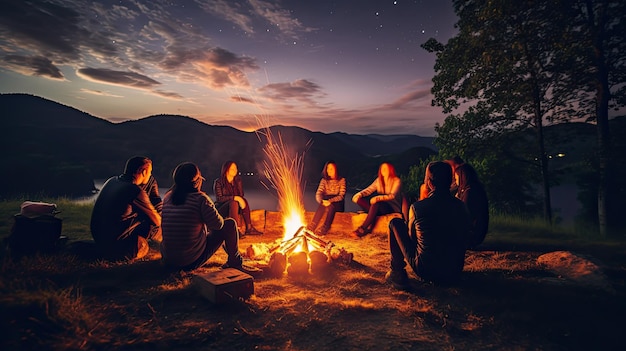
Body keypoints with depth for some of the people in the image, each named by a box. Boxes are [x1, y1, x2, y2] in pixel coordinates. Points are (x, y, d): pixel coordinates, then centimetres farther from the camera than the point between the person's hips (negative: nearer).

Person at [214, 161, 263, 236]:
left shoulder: (238, 181, 6)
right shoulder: (218, 182, -10)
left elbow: (241, 196, 7)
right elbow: (219, 198, -18)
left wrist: (240, 200, -18)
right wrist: (235, 198, -29)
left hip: (234, 207, 5)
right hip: (221, 209, -5)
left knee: (244, 201, -25)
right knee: (233, 203, -35)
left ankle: (249, 228, -28)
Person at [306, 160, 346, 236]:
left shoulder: (341, 180, 2)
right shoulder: (324, 180, 11)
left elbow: (341, 196, -8)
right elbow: (318, 193, -2)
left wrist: (330, 201, -25)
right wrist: (321, 201, -25)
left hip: (337, 204, -2)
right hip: (326, 201, 2)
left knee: (330, 206, -38)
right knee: (322, 205, -35)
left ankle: (324, 228, -50)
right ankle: (311, 227, -46)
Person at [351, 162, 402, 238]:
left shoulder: (396, 181, -4)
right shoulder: (379, 180, 12)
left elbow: (392, 195, -20)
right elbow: (369, 190, 1)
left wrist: (378, 198, -37)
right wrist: (359, 194, -21)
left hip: (393, 208, -5)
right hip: (380, 208, 6)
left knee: (376, 203, -37)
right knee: (360, 199, -18)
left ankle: (362, 229, -33)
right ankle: (370, 225, -29)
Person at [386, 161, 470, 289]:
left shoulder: (417, 207, -15)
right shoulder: (461, 206, -4)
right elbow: (465, 235, 13)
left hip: (426, 272, -4)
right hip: (454, 274, 5)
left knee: (395, 223, 8)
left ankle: (397, 272, 11)